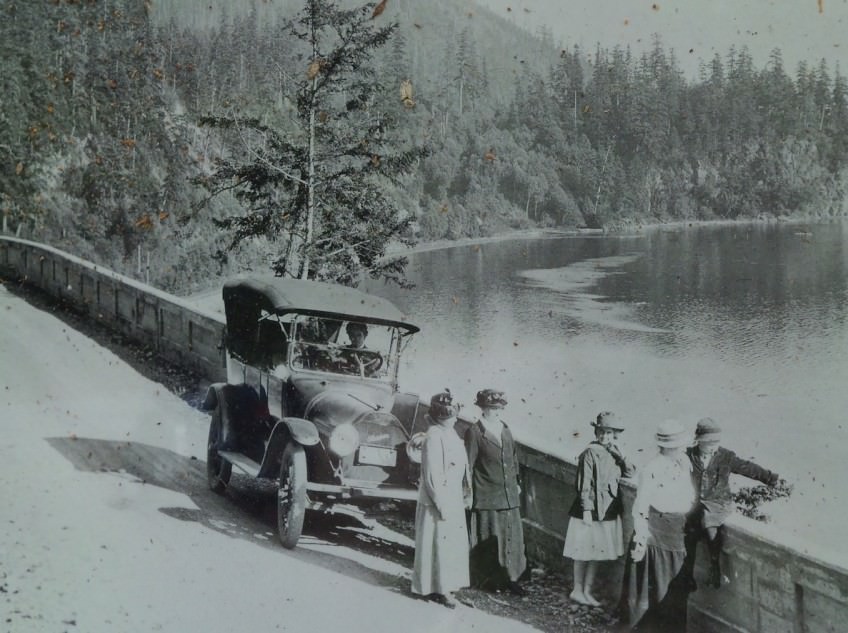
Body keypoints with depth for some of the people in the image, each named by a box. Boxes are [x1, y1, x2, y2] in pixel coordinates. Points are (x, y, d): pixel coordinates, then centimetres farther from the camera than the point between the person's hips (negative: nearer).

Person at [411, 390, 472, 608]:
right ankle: (437, 588, 10)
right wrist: (442, 505, -20)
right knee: (437, 542, 0)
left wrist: (464, 493, 12)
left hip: (453, 500, 9)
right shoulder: (434, 437, -18)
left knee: (453, 542, 14)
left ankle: (444, 584, 25)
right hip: (438, 502, -9)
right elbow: (432, 475, -20)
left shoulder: (450, 434, 9)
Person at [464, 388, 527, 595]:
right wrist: (468, 492, -10)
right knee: (489, 539, 3)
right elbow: (468, 464, -8)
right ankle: (488, 579, 14)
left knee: (512, 537, 6)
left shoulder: (505, 430, 11)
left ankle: (511, 577, 15)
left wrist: (516, 483, 16)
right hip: (486, 497, -6)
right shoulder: (474, 432, -8)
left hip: (509, 496, 6)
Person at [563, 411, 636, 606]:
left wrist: (620, 455, -10)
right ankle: (577, 590, 17)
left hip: (609, 512, 7)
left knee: (596, 553, 13)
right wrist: (586, 510, -16)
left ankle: (587, 591, 23)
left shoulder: (614, 453, 8)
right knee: (584, 552, 4)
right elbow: (584, 484, -14)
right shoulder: (591, 453, -13)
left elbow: (631, 473, 2)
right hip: (591, 510, -7)